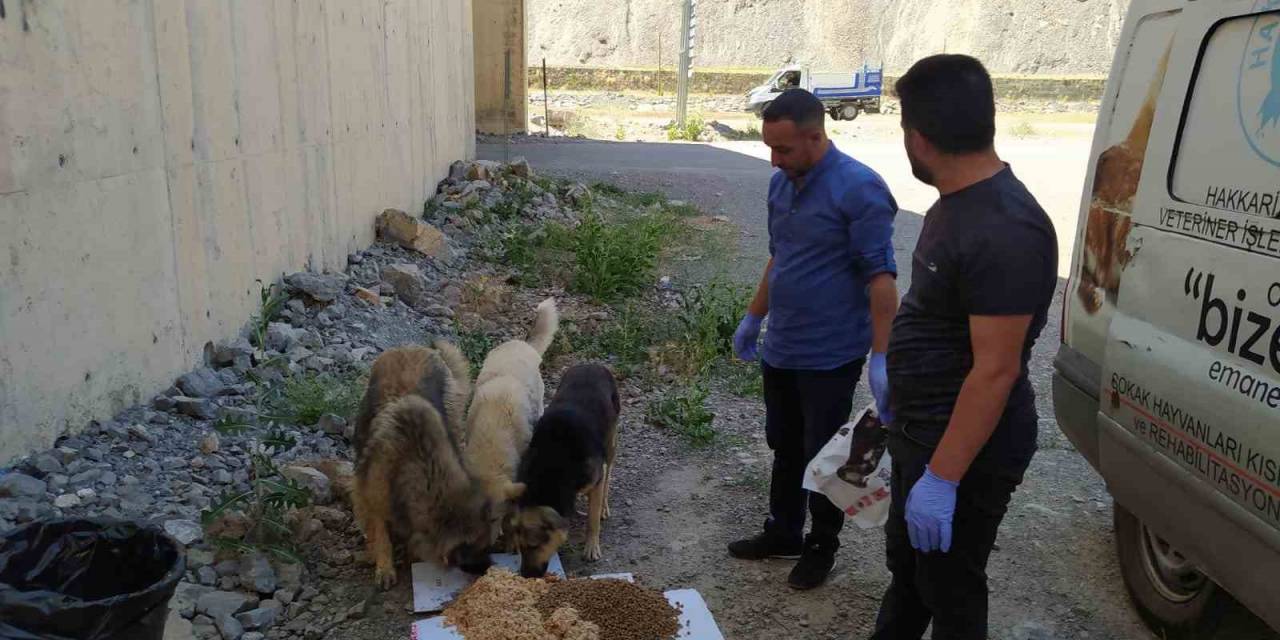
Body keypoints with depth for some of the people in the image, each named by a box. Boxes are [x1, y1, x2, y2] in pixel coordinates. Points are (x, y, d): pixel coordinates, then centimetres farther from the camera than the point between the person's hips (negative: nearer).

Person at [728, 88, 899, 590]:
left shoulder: (859, 189, -17)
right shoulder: (781, 184, 6)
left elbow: (880, 278, -19)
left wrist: (881, 358, -22)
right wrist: (753, 318, 21)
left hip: (830, 355, -7)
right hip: (780, 349, 7)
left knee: (822, 455, 8)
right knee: (785, 448, 19)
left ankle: (821, 547, 27)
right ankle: (782, 533, 37)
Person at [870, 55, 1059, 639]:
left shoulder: (1003, 231, -28)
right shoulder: (956, 202, 5)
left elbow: (995, 370, -29)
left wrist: (942, 477, -26)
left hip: (965, 447, -10)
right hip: (920, 435, 10)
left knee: (950, 591, 11)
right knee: (905, 567, 27)